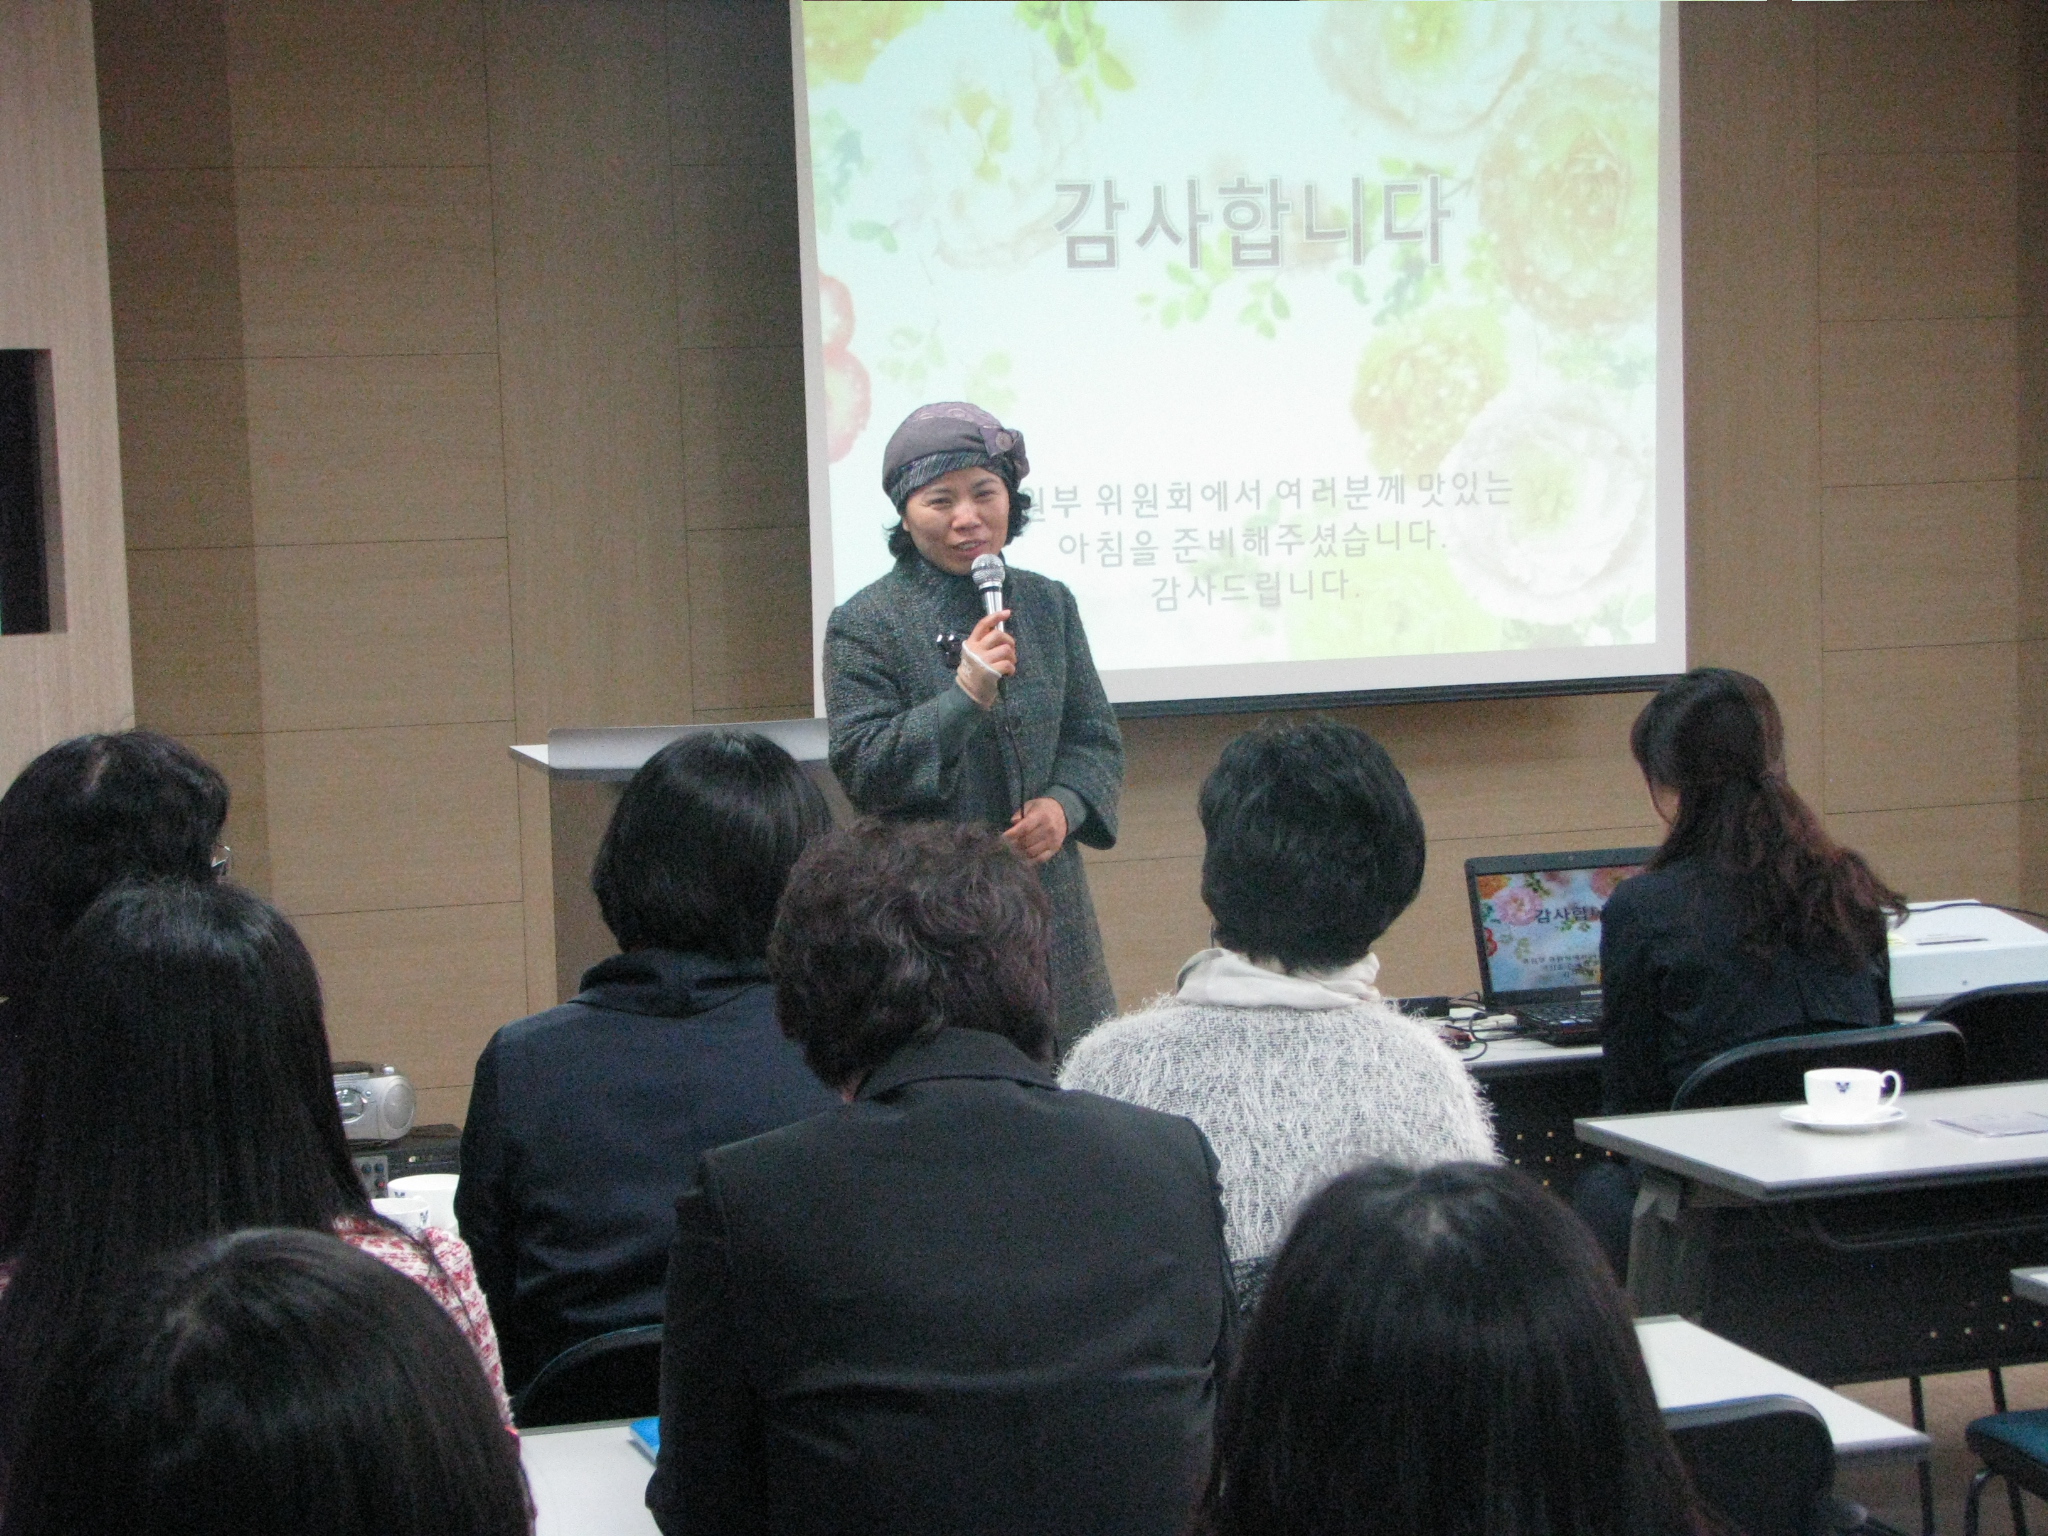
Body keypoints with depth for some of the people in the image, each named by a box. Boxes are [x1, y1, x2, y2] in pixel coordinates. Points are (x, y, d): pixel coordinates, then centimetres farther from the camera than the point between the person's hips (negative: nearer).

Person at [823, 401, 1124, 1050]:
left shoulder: (1049, 604, 10)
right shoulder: (863, 624, -4)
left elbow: (1096, 736, 13)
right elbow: (861, 771, -9)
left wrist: (1065, 805, -7)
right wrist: (965, 696, -20)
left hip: (1047, 896, 4)